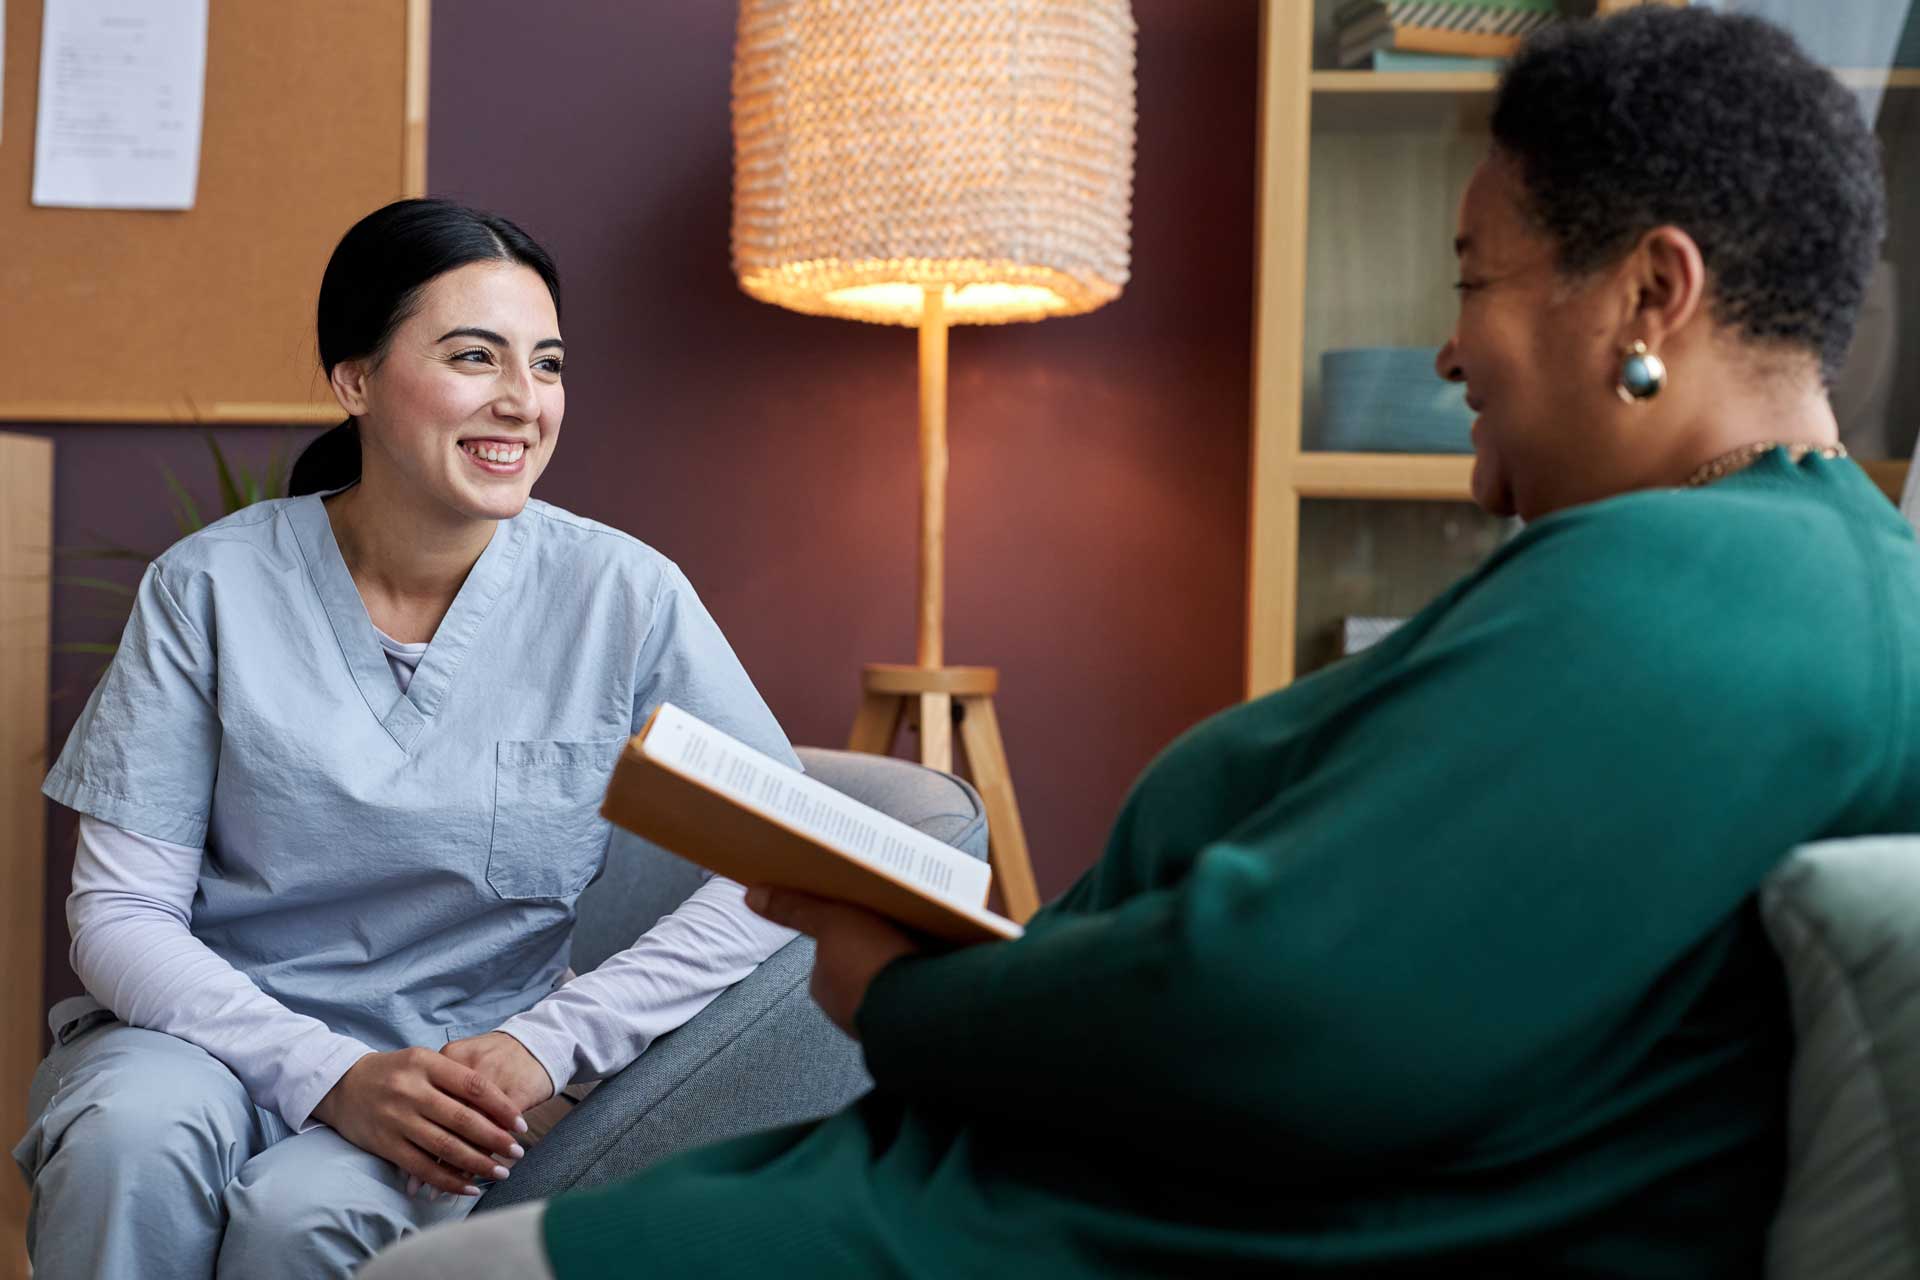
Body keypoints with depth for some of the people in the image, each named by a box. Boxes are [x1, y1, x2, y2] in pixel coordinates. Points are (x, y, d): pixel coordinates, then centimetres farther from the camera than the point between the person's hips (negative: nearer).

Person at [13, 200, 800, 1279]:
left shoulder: (623, 596, -7)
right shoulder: (211, 590, -6)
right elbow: (122, 910, -5)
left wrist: (546, 1044, -17)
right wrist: (330, 1075, -21)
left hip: (455, 1060, 0)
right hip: (216, 1029, 1)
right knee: (133, 1138, -32)